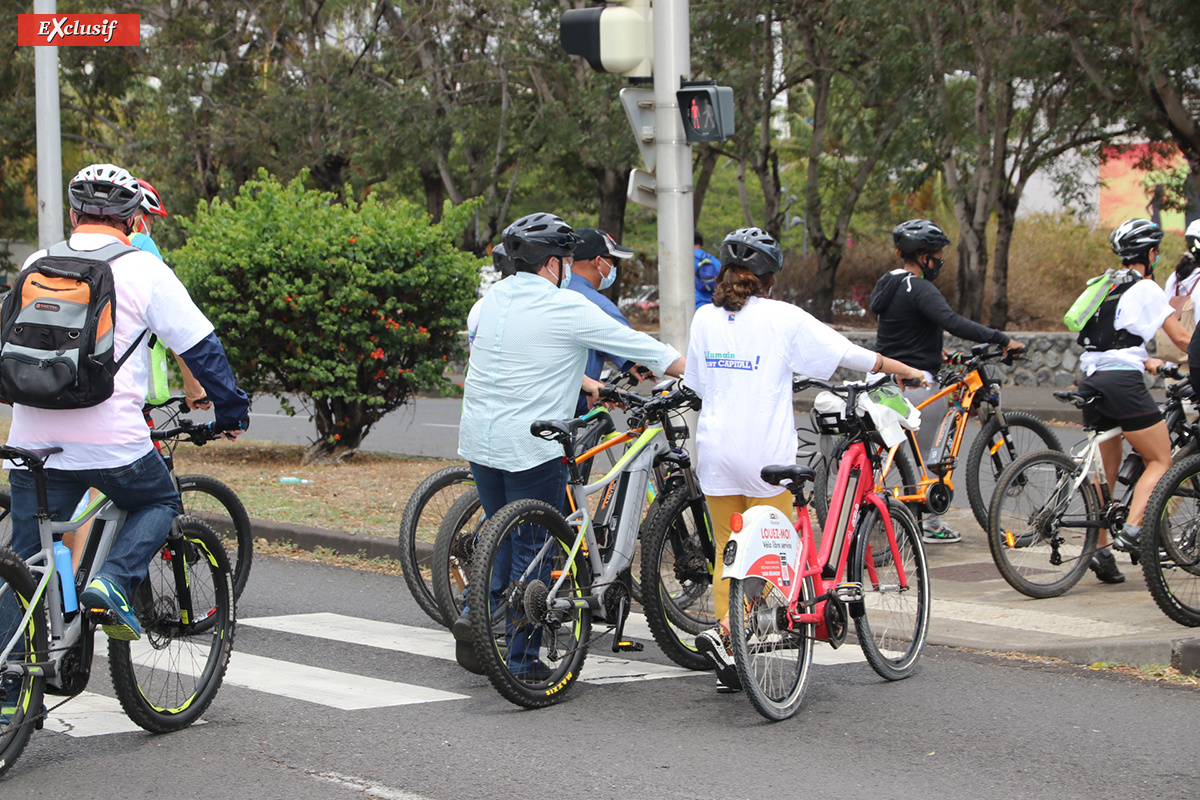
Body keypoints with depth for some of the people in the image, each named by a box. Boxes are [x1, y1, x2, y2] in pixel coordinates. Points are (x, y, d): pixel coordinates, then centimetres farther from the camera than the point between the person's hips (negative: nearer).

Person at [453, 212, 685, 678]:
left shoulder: (495, 298, 9)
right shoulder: (566, 308, -12)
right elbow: (637, 346, -6)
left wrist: (584, 382, 33)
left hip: (479, 439, 7)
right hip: (530, 447, -7)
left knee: (500, 534, 23)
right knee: (532, 551, 4)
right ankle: (521, 660, 8)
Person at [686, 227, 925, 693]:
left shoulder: (705, 318, 5)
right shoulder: (783, 318, -8)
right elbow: (848, 354, -3)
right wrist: (907, 371, 10)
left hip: (715, 451, 5)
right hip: (764, 454, -5)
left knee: (728, 552, 13)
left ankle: (731, 661, 12)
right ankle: (726, 632, -14)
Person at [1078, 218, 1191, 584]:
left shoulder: (1106, 285, 19)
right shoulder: (1146, 288, -3)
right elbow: (1182, 339, 0)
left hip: (1091, 381, 8)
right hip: (1122, 382, -8)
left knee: (1108, 467, 15)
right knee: (1160, 461, 1)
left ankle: (1100, 549, 12)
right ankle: (1131, 529, -17)